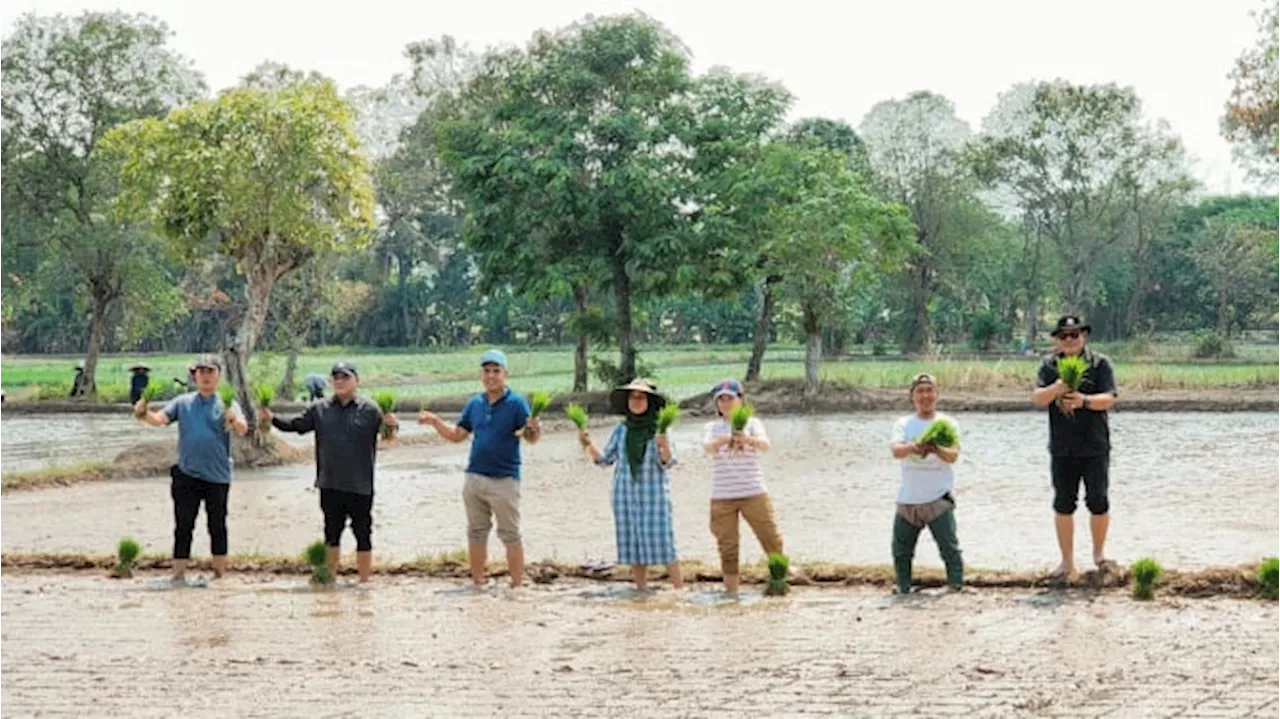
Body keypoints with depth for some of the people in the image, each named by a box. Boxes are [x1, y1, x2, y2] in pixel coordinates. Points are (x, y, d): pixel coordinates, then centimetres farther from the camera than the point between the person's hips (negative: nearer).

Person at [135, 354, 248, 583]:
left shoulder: (227, 404, 2)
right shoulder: (183, 402, 9)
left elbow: (243, 429, -13)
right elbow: (159, 419, -2)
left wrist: (234, 420, -37)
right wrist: (144, 414, -24)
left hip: (217, 477, -1)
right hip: (186, 476, 1)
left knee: (217, 527, 7)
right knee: (183, 527, 1)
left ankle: (220, 573, 17)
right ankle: (179, 575, 4)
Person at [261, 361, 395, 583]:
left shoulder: (369, 410, -4)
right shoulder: (319, 409, 5)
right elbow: (295, 425, 5)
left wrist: (390, 424, -33)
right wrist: (272, 419, -11)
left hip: (360, 485, -3)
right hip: (330, 484, 3)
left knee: (363, 533, 4)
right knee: (332, 533, 11)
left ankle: (365, 581, 11)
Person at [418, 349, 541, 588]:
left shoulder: (516, 403, -8)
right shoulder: (474, 404, 9)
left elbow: (532, 438, -14)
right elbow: (457, 434, 15)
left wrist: (534, 429, -36)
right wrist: (434, 421, 2)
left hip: (504, 479, -6)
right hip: (474, 478, 6)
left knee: (510, 535, -1)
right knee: (476, 533, 12)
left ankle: (517, 585, 3)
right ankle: (477, 583, 21)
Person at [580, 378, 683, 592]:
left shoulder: (659, 428, -3)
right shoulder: (621, 429, 6)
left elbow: (668, 463, -7)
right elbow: (605, 460, 13)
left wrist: (664, 448, -26)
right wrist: (589, 444, -1)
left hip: (654, 493, -3)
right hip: (625, 495, 3)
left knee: (662, 542, -7)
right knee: (633, 544, 4)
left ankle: (679, 590, -4)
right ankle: (641, 590, 11)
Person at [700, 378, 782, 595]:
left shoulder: (752, 423, 4)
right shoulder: (712, 427, 8)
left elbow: (765, 445, -14)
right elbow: (708, 447, -13)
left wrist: (748, 440, -37)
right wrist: (722, 441, -37)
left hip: (754, 493, -1)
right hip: (722, 496, 1)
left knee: (771, 537, 0)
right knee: (727, 546, 2)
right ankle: (731, 590, 9)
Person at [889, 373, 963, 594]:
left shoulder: (947, 423, 2)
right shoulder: (903, 424, 7)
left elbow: (953, 455, -13)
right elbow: (896, 450, -13)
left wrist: (935, 449, -35)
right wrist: (913, 447, -35)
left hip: (938, 499, -3)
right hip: (907, 500, 3)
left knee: (950, 548, -9)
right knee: (901, 551, 10)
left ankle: (956, 587, 0)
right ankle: (903, 589, 25)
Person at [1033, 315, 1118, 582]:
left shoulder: (1100, 363, 0)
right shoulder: (1049, 365, 6)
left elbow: (1109, 399, -10)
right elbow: (1039, 399, -6)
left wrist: (1084, 401, -29)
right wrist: (1057, 388, -26)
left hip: (1094, 446, -2)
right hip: (1062, 447, 2)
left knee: (1098, 502, 0)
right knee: (1063, 505, 5)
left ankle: (1099, 554, 20)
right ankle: (1067, 562, 13)